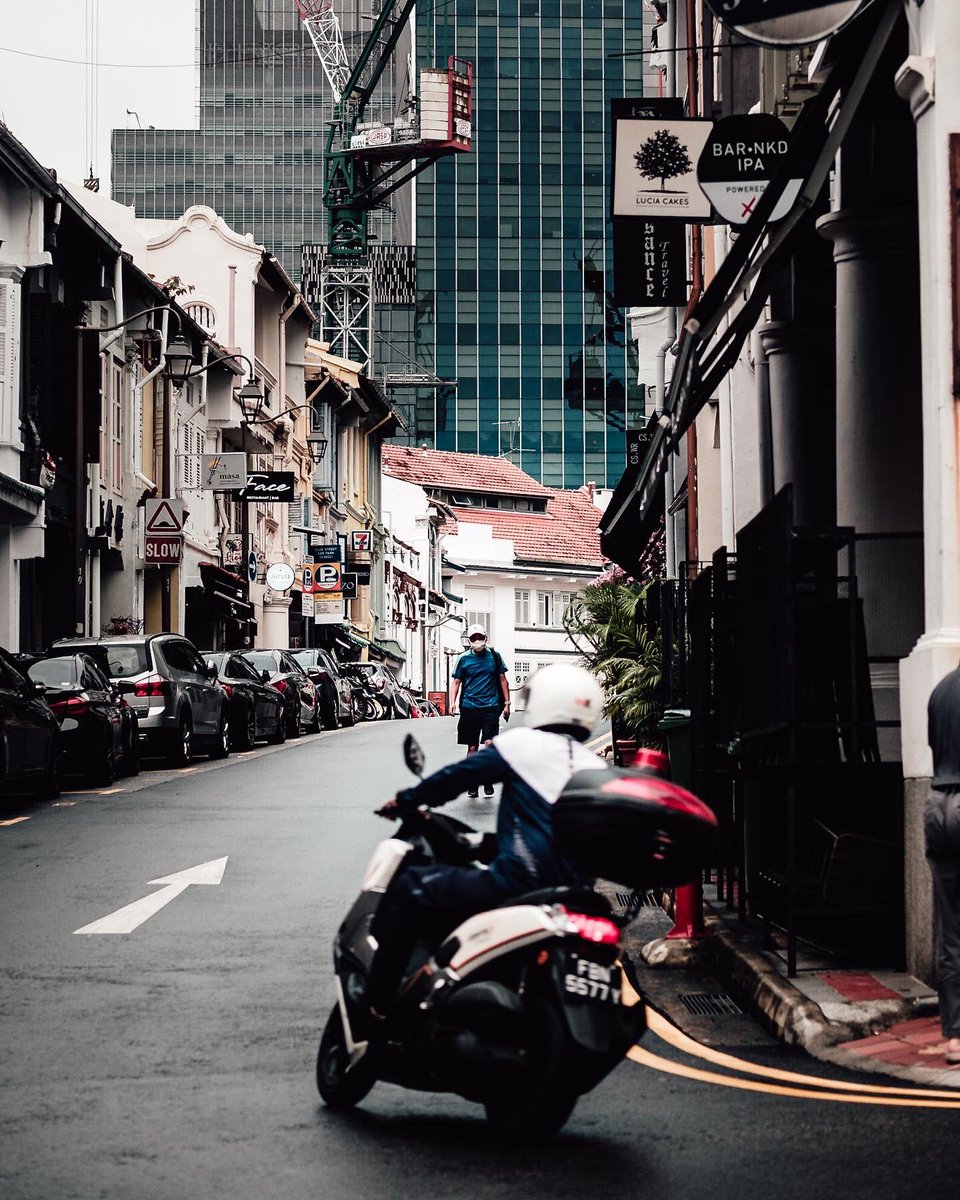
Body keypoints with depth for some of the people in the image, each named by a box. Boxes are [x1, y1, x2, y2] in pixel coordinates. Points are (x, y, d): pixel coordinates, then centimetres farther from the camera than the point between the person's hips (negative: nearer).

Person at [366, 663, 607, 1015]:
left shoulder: (526, 744, -1)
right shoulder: (599, 769, 16)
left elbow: (457, 775, 2)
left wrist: (406, 800, 19)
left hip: (518, 885, -7)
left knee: (409, 888, 4)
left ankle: (374, 1006, -1)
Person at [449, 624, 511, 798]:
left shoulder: (494, 656, 6)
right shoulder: (464, 659, 5)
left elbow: (502, 680, 12)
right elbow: (457, 682, 7)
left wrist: (506, 703, 8)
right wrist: (452, 702, -7)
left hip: (490, 707, -1)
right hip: (469, 707, 1)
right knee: (472, 747, 5)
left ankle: (488, 780, 4)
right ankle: (472, 784, 14)